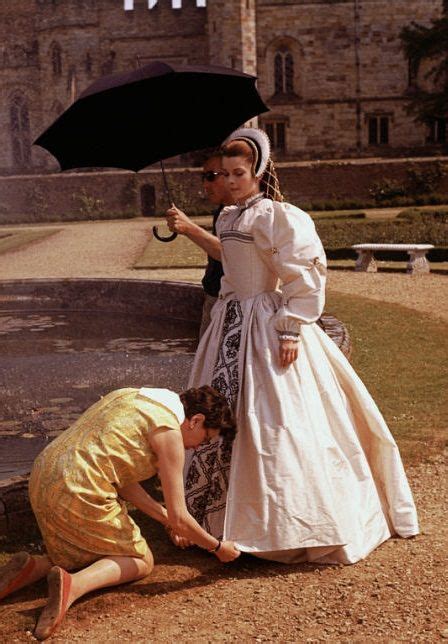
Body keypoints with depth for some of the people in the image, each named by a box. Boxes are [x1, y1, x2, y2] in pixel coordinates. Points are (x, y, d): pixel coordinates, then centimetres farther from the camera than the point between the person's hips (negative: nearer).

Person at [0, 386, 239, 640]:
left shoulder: (134, 397, 18)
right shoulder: (169, 431, -8)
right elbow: (179, 517, -6)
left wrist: (166, 518, 24)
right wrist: (218, 548, 11)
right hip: (80, 495, -9)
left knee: (92, 558, 28)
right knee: (142, 561, 11)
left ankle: (33, 568, 3)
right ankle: (73, 585, -14)